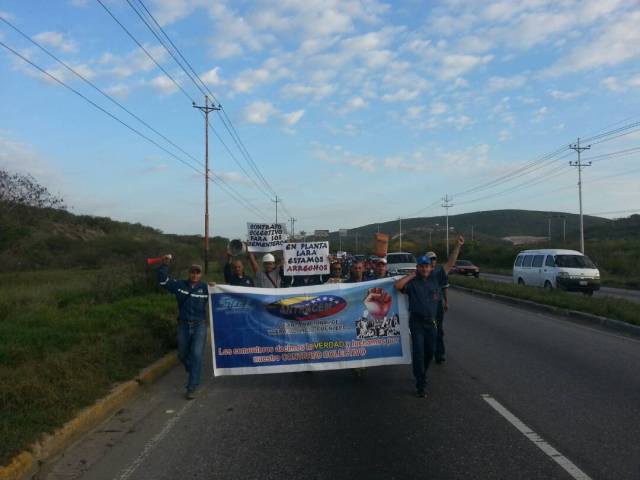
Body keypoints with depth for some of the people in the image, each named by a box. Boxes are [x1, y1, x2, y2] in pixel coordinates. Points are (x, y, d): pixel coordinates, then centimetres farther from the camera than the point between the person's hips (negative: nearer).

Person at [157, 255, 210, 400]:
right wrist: (164, 264, -16)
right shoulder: (180, 285, -1)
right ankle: (193, 373, 48)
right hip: (183, 325, 3)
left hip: (199, 325, -3)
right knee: (183, 355, 17)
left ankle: (192, 388, -7)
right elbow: (163, 280, -4)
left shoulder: (205, 288, -5)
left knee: (196, 355, -12)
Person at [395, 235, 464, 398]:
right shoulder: (412, 282, -4)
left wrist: (458, 245, -3)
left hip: (431, 322, 4)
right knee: (418, 352, -6)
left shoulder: (436, 278, 4)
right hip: (416, 322, -4)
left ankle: (422, 374, 38)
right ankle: (421, 385, -1)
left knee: (430, 351, 14)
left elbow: (450, 263, 3)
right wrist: (411, 275, -13)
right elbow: (397, 285, -21)